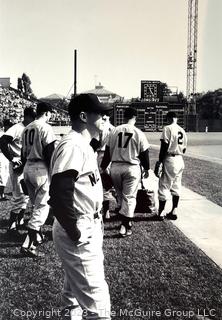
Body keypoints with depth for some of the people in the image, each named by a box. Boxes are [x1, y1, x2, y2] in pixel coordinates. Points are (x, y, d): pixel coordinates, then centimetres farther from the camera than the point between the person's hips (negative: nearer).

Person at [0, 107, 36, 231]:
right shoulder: (17, 128, -14)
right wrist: (12, 158, -23)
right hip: (18, 166, -8)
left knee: (26, 194, 14)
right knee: (19, 195, -6)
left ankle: (20, 221, 27)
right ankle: (11, 225, 6)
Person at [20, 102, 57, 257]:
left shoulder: (27, 129, 13)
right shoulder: (45, 128, -11)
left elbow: (24, 152, 16)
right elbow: (50, 153, -16)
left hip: (27, 167, 8)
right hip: (41, 168, -8)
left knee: (37, 205, 21)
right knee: (42, 206, -3)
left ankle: (38, 236, 33)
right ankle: (28, 245, -6)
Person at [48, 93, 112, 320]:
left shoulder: (84, 145, 11)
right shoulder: (72, 146, -21)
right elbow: (59, 195, -29)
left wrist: (95, 221, 14)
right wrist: (76, 234, -22)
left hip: (88, 228, 10)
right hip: (78, 233, -10)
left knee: (77, 289, 24)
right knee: (96, 300, -2)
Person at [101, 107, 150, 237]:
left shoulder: (115, 131, 0)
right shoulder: (139, 133, -6)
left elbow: (108, 151, 4)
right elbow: (144, 153, 0)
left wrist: (103, 167, 13)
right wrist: (146, 168, 14)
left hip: (115, 167, 3)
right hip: (132, 168, -3)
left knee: (120, 195, 19)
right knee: (129, 197, 6)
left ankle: (126, 220, 30)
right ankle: (125, 225, 5)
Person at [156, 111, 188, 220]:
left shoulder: (168, 128, -10)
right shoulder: (182, 131, 11)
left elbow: (164, 147, -15)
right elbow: (184, 149, 13)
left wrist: (160, 161, -11)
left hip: (169, 160, -7)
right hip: (180, 160, 7)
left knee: (164, 186, 0)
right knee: (176, 186, 14)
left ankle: (160, 213, 6)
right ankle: (174, 211, 21)